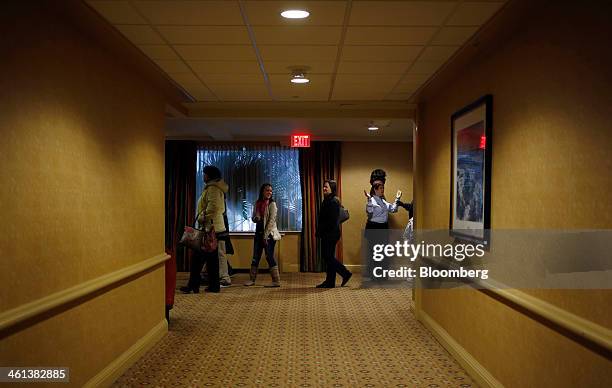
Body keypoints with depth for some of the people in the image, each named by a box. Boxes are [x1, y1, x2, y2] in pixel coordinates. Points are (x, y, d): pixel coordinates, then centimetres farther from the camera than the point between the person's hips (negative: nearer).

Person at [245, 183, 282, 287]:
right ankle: (252, 279, 17)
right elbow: (253, 218, 16)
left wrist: (266, 236, -15)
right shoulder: (257, 203, 9)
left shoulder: (272, 204, -6)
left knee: (269, 257, -8)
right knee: (255, 256, 8)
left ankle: (276, 281, -4)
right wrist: (256, 218, -10)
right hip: (259, 232, 6)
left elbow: (271, 221, -12)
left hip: (269, 234, -5)